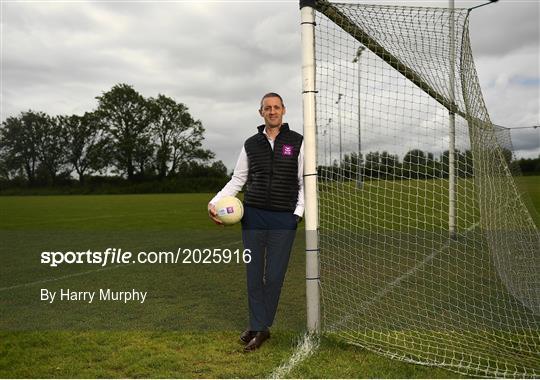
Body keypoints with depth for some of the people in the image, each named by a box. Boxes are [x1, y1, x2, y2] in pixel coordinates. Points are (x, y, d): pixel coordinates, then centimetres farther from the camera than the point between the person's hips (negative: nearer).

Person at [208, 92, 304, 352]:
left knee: (274, 276, -1)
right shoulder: (251, 144, 9)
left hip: (284, 220, -2)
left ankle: (259, 327, 13)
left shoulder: (297, 142, 3)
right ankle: (260, 327, 14)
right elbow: (237, 180, 13)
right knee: (254, 274, 3)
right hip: (253, 216, 2)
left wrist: (299, 211, -7)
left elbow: (304, 181, 6)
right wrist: (215, 202, 0)